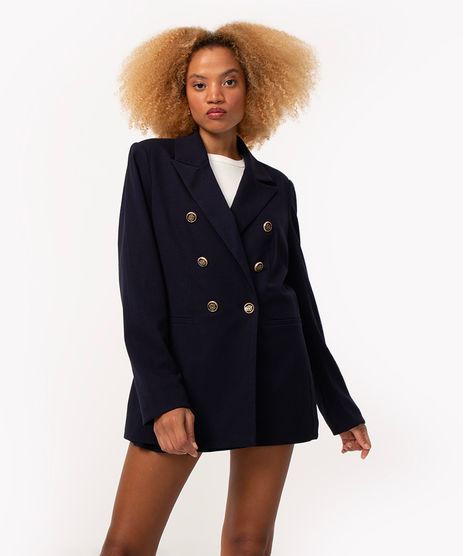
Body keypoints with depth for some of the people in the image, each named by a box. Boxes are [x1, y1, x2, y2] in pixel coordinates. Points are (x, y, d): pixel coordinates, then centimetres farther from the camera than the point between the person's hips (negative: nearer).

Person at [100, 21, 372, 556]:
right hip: (182, 372, -2)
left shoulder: (276, 187, 11)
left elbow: (300, 296, 14)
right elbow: (138, 283, -5)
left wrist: (340, 408, 14)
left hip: (273, 377, 3)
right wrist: (160, 397, -14)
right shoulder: (152, 161, 3)